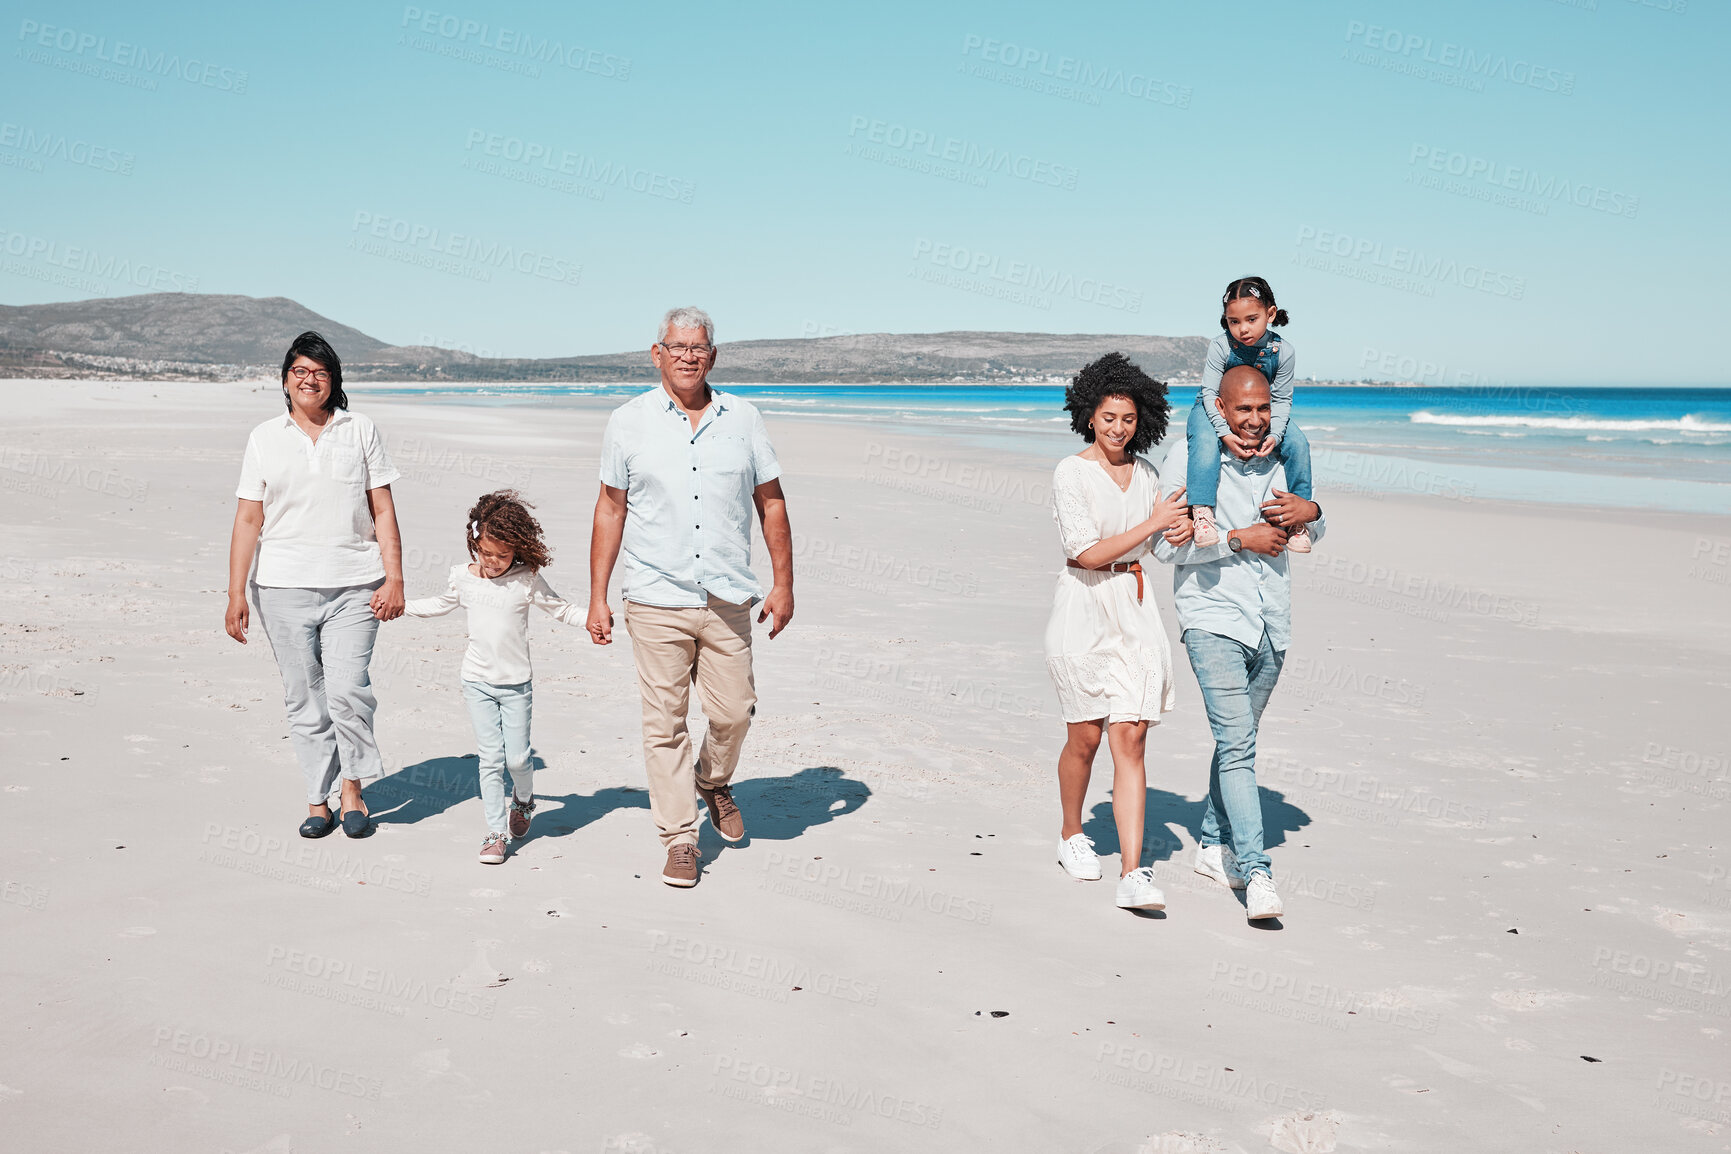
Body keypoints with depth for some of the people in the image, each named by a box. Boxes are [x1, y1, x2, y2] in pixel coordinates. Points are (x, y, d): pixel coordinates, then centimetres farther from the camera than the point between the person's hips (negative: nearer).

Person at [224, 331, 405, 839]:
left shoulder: (361, 430, 8)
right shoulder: (264, 438, 9)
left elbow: (383, 511, 6)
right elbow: (248, 519, 7)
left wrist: (394, 579, -2)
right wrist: (236, 593, 1)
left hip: (354, 586, -1)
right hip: (284, 587, 1)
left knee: (347, 690, -12)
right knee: (304, 698, 3)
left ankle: (353, 787, 7)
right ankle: (317, 801, 13)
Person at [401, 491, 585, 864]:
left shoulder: (527, 581, -8)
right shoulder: (463, 577, 1)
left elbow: (561, 609, 1)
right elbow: (440, 605, 21)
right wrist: (398, 605, 20)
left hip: (517, 683, -1)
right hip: (478, 681, 2)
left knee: (517, 757, 0)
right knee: (490, 758, -2)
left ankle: (523, 799, 34)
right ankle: (496, 832, 6)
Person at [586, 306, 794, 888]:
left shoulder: (743, 419, 7)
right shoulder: (628, 422, 3)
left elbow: (770, 501, 11)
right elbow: (610, 510, 6)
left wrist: (783, 584, 6)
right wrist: (597, 597, 3)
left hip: (728, 599, 2)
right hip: (656, 599, -1)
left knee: (733, 711, 5)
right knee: (664, 721, -1)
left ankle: (714, 783, 36)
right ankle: (680, 839, 10)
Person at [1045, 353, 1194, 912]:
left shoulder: (1145, 472, 9)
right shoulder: (1070, 473, -8)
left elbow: (1159, 542, 22)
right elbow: (1088, 552, -15)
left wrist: (1182, 530, 1)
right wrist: (1152, 523, -12)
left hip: (1135, 610, 4)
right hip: (1084, 609, -4)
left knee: (1131, 739, -4)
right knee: (1085, 736, 7)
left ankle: (1132, 874, -7)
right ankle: (1071, 835, 33)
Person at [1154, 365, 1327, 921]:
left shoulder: (1280, 458, 8)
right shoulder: (1189, 457, -7)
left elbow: (1316, 534, 19)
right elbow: (1166, 544, -11)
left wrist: (1309, 511, -4)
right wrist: (1239, 539, -15)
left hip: (1271, 625, 6)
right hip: (1213, 620, -6)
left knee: (1239, 739, 15)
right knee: (1237, 744, -13)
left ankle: (1213, 845, 30)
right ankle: (1257, 873, -13)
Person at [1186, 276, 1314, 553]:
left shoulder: (1283, 351, -16)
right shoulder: (1221, 346, -23)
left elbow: (1282, 400, -9)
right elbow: (1210, 392, -21)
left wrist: (1274, 435, -26)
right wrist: (1226, 434, -33)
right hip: (1214, 408, -3)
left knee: (1298, 445, -15)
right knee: (1205, 442, -36)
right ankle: (1202, 510, -36)